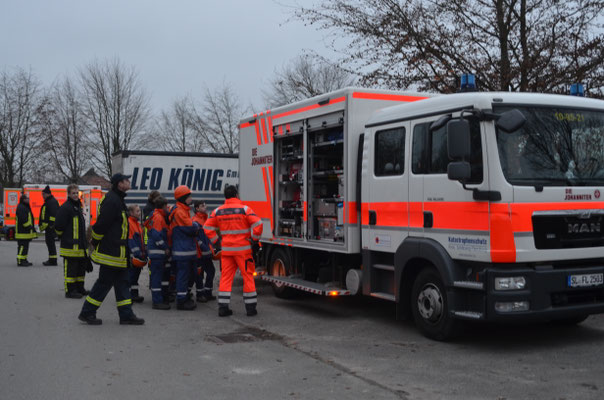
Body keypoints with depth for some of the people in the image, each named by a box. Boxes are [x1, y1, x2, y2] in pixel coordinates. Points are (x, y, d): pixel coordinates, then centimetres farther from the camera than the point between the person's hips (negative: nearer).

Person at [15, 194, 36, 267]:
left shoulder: (25, 207, 20)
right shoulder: (21, 208, -15)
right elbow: (23, 219, -23)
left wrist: (32, 228, 23)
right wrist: (29, 226, -19)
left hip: (26, 232, 11)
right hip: (22, 232, -11)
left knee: (25, 246, 14)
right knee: (22, 246, -10)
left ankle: (24, 260, 19)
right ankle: (20, 261, -8)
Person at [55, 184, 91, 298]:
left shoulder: (78, 206, 17)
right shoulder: (65, 207, -13)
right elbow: (59, 226, -17)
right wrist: (63, 237, -4)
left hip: (80, 245, 9)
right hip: (70, 245, -9)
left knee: (81, 267, 15)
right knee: (70, 269, -4)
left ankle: (79, 288, 26)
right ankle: (70, 291, 2)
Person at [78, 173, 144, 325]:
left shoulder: (117, 199, 15)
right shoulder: (112, 201, -19)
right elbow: (101, 224, -22)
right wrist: (95, 243, -11)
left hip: (117, 252, 10)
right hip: (111, 252, -10)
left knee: (122, 283, 11)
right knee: (105, 282, -1)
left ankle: (126, 315, 15)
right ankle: (86, 313, 11)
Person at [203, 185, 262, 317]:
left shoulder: (218, 211, 5)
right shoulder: (244, 209, -8)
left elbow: (207, 228, 7)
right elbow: (257, 224, -16)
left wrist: (216, 242, 12)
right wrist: (254, 240, -3)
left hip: (226, 250, 4)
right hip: (243, 249, -3)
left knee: (226, 277, 9)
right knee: (248, 277, 5)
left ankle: (223, 307, 7)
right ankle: (250, 308, 8)